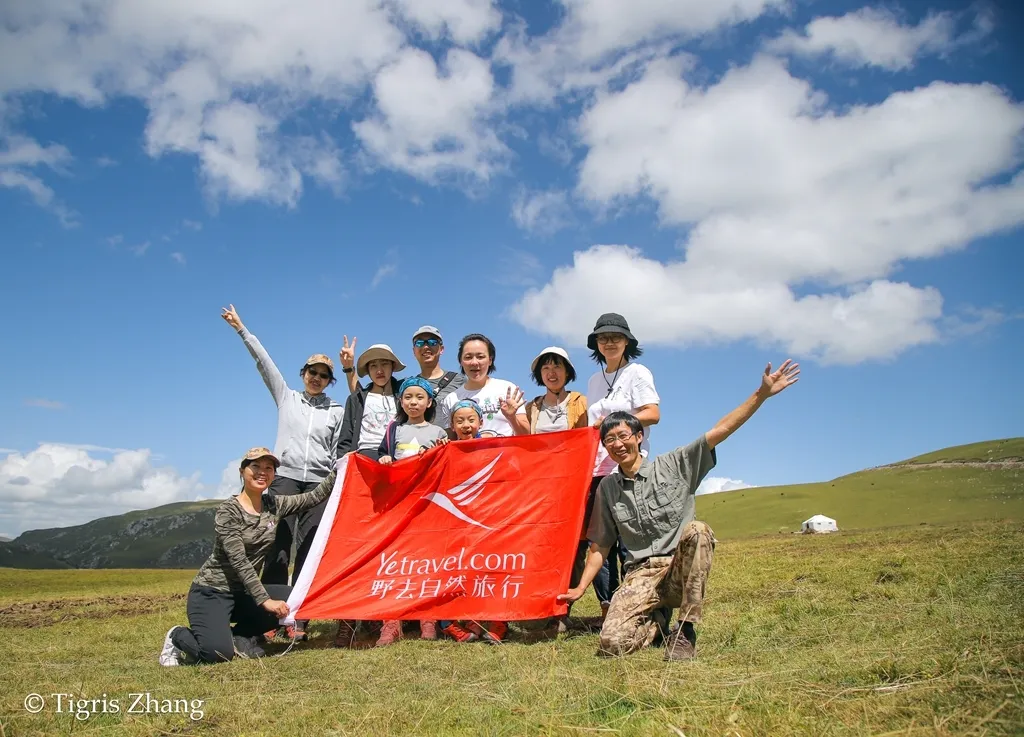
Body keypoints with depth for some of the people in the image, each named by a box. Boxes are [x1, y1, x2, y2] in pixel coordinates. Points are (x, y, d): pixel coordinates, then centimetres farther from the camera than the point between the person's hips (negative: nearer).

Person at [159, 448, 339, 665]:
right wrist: (265, 600, -27)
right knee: (219, 652, -27)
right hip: (211, 592, -6)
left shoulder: (275, 506, 2)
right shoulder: (228, 511, -16)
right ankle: (178, 638, 7)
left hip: (244, 593, 6)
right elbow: (239, 562, -22)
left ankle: (242, 638, 2)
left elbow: (315, 497, 1)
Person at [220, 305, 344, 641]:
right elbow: (264, 362, 11)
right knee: (279, 546, -7)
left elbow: (340, 451, 8)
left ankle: (299, 620, 0)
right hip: (285, 477, 0)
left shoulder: (336, 411, 12)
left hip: (320, 482, 0)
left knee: (308, 550, -2)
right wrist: (242, 329, 8)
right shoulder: (286, 397, 14)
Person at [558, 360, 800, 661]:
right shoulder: (607, 488, 10)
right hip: (642, 574, 1)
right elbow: (600, 546, 14)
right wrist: (580, 588, 5)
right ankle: (657, 618, 12)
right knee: (612, 642, -25)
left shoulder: (674, 465, 3)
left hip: (682, 569, -1)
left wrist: (762, 393, -12)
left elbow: (722, 429, -4)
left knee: (697, 531, -36)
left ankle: (686, 631, -22)